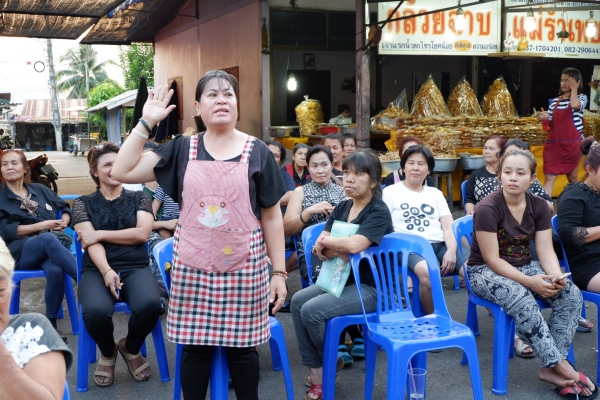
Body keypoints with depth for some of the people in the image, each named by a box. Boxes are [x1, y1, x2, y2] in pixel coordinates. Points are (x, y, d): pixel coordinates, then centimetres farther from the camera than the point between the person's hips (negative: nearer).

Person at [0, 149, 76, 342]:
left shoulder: (39, 189, 19)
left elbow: (65, 208, 22)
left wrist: (63, 221, -2)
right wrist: (42, 226, -9)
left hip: (52, 248, 2)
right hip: (21, 252, -2)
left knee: (56, 270, -35)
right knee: (49, 239, -38)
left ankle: (51, 323, -21)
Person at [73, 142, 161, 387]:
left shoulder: (139, 198, 13)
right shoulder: (83, 203, 11)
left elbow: (142, 233, -3)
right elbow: (90, 242, -4)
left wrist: (100, 234, -7)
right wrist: (107, 271, -22)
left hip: (135, 268, 1)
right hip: (97, 270, 0)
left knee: (150, 304, -33)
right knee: (95, 311, -35)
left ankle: (131, 348, 4)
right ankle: (107, 352, 4)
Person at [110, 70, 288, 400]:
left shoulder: (257, 152, 1)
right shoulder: (182, 149, 4)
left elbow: (271, 216, 2)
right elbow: (122, 171, -2)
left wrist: (279, 271, 0)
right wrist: (146, 122, -6)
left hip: (243, 266, -1)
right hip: (192, 266, 1)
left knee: (241, 345, 9)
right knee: (194, 345, 10)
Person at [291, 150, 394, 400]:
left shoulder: (378, 212, -16)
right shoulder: (342, 208, 8)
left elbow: (355, 244, -32)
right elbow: (320, 246, 2)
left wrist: (326, 242, -16)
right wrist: (336, 250, -20)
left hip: (371, 287, -8)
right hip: (342, 279, 8)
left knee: (312, 311, -20)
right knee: (298, 301, -7)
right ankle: (315, 370, -2)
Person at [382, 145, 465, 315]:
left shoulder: (436, 193, 22)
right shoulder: (390, 191, 11)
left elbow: (448, 226, 10)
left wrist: (451, 250, -10)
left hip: (440, 244, 4)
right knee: (426, 272, -38)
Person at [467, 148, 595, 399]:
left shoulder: (538, 206, -1)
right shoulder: (488, 208, -19)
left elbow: (546, 249, -5)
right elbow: (492, 260, -20)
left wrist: (556, 276, -27)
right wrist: (529, 282, -30)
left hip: (524, 266, 6)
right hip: (485, 271, -6)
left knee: (572, 294, -19)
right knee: (522, 299, -37)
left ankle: (551, 368, -16)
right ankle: (562, 367, -24)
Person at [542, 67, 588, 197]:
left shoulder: (581, 98, 0)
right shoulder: (555, 101, 10)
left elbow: (575, 105, -26)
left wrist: (574, 88, -12)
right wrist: (545, 119, -7)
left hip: (572, 144, -2)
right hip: (554, 143, 2)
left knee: (572, 178, 11)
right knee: (549, 178, -6)